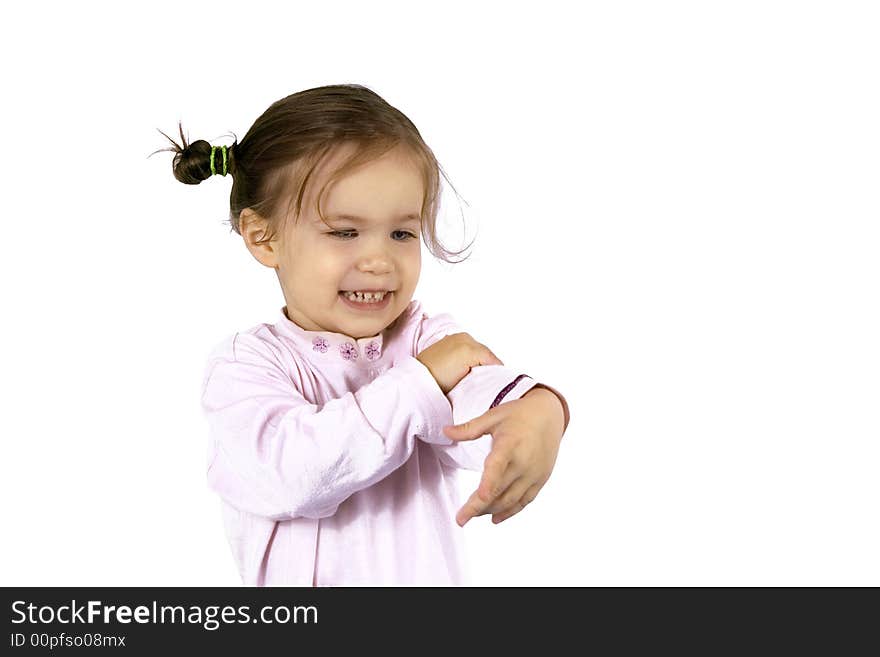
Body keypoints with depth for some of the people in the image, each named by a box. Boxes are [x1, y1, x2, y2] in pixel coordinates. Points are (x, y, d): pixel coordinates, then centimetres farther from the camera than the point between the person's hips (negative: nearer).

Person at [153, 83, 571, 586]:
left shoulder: (431, 339, 1)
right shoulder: (245, 365, -6)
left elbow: (480, 392, -18)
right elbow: (285, 474, -22)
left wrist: (535, 413, -39)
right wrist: (420, 382, -21)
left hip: (429, 575, 2)